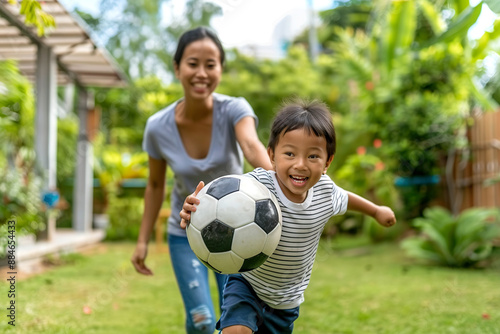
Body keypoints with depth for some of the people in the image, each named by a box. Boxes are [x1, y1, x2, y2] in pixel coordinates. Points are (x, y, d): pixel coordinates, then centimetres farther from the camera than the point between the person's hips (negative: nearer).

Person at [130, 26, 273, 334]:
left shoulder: (234, 109, -23)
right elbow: (156, 186, -1)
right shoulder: (158, 127, -17)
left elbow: (251, 145, -46)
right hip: (186, 235, 0)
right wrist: (143, 240, 0)